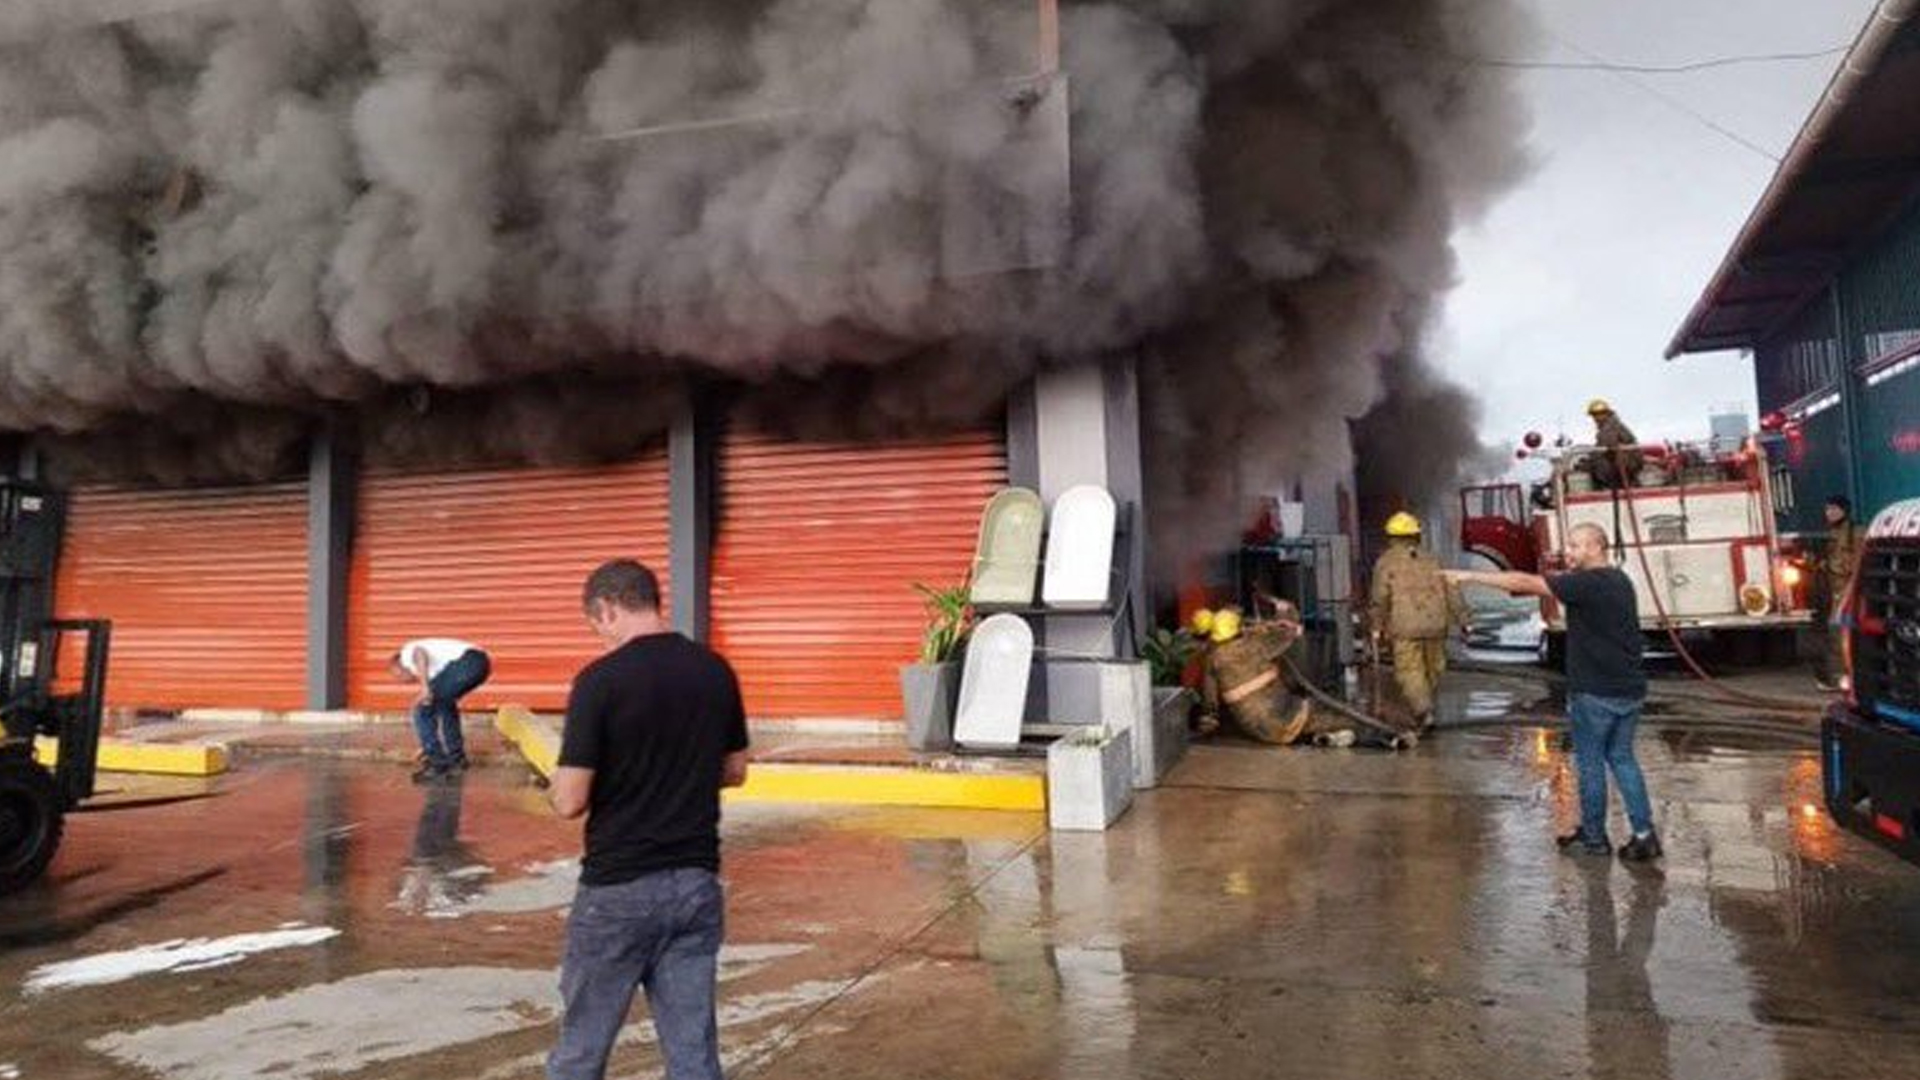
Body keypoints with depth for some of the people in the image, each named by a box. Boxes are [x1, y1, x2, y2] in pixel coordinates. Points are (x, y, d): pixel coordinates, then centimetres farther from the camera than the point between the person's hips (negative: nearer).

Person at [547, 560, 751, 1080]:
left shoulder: (601, 679, -15)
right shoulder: (716, 671, 1)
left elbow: (570, 802, -14)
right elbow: (734, 771, 12)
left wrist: (559, 783, 7)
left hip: (618, 887, -4)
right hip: (698, 883, 5)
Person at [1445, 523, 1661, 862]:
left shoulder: (1588, 583, -19)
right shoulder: (1618, 580, 10)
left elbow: (1527, 584, -20)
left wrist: (1472, 576, -17)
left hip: (1596, 693, -8)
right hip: (1629, 690, 8)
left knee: (1590, 761, 6)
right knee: (1621, 758, 17)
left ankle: (1593, 837, 17)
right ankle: (1644, 833, 14)